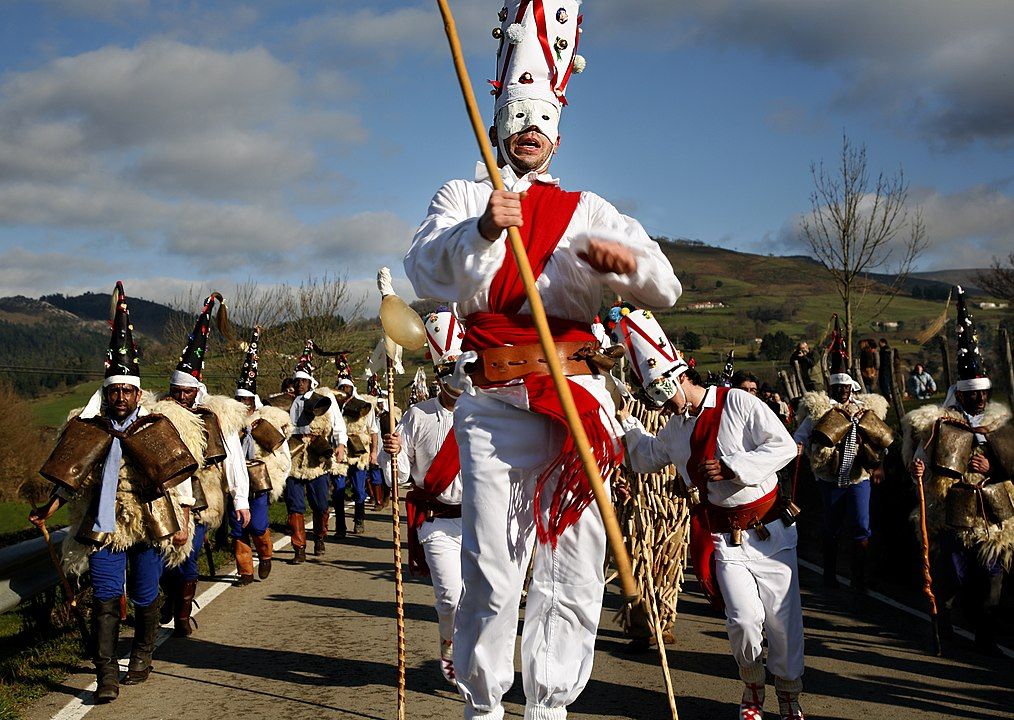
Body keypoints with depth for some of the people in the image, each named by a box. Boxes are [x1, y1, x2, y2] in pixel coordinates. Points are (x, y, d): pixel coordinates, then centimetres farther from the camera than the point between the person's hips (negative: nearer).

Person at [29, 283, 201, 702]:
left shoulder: (160, 427, -2)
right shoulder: (89, 431, 4)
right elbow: (72, 478, 14)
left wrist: (183, 523, -1)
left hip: (150, 525, -1)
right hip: (104, 526, 1)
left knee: (144, 597, 9)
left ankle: (142, 655, 32)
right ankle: (106, 674, -5)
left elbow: (179, 478, 2)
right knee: (106, 598, -7)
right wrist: (49, 509, 5)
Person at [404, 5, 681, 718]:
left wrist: (625, 258, -14)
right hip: (494, 399, -2)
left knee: (575, 563, 1)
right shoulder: (463, 198, 16)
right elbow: (427, 274, -4)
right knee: (492, 565, -5)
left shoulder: (588, 211, 19)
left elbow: (666, 288, 9)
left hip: (578, 396, 2)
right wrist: (480, 232, -23)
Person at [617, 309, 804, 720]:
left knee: (783, 620, 1)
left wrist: (733, 467, -19)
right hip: (724, 538, 3)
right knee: (744, 619, -14)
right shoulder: (675, 429, 11)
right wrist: (625, 422, 16)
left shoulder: (737, 402, -8)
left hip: (771, 532, -3)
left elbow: (784, 446, -13)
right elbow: (644, 458, 29)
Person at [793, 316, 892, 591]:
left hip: (860, 477, 2)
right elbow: (800, 437, -5)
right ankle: (829, 574, 23)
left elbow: (878, 442, 15)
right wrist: (798, 450, -25)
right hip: (830, 478, -2)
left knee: (861, 529, -3)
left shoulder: (866, 409, 5)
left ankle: (859, 577, 6)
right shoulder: (820, 410, -4)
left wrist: (878, 464, 5)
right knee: (832, 529, 10)